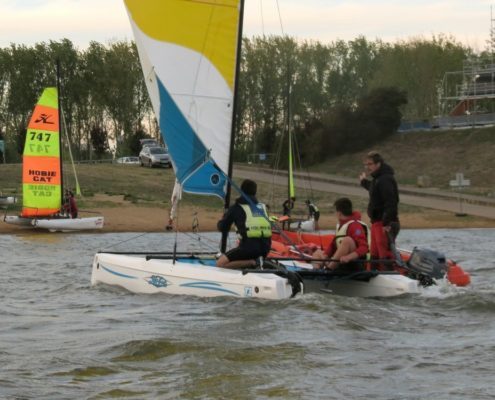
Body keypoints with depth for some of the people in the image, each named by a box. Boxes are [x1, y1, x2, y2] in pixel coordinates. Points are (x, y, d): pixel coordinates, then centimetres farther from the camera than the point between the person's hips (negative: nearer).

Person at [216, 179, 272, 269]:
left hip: (249, 246, -6)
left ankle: (253, 262, -16)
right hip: (266, 247, 6)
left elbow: (222, 228, 13)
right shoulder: (262, 206, 20)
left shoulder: (236, 208, 7)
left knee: (220, 263, -5)